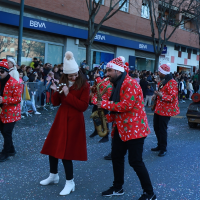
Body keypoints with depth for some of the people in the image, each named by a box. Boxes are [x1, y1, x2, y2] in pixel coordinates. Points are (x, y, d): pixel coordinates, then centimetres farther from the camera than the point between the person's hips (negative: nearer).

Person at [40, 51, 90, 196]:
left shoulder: (84, 85, -9)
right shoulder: (63, 82, 7)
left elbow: (83, 106, -16)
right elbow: (55, 103, 8)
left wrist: (68, 94, -20)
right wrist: (56, 92, -11)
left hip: (74, 120, -6)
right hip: (61, 118, 6)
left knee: (66, 151, -4)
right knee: (53, 147, 13)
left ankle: (70, 182, 12)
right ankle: (54, 176, 34)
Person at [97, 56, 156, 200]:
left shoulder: (130, 84, -18)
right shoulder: (117, 84, 13)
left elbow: (126, 105, -27)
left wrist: (104, 104, -19)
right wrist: (108, 118, 5)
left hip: (134, 128, -10)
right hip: (121, 128, 10)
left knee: (135, 161, -5)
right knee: (116, 157, 14)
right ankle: (118, 188, 30)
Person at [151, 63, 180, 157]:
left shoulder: (171, 83, -18)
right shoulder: (162, 82, 13)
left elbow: (172, 97, -25)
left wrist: (161, 95, -36)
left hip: (165, 110, -10)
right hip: (158, 109, 10)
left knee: (162, 129, -3)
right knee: (156, 127, 15)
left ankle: (163, 149, 11)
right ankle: (160, 146, 30)